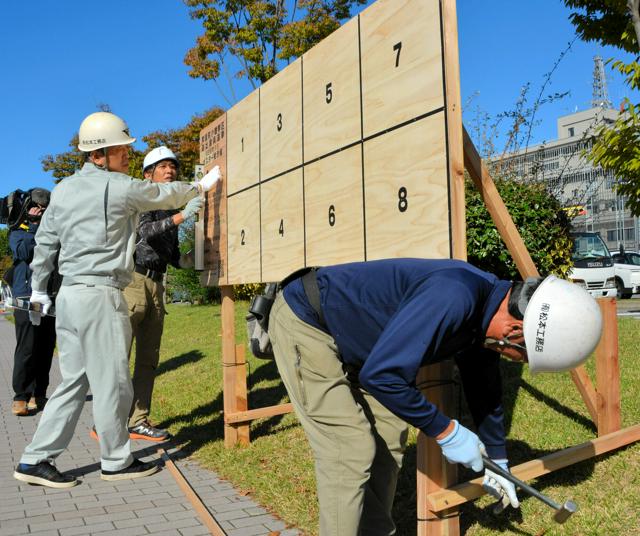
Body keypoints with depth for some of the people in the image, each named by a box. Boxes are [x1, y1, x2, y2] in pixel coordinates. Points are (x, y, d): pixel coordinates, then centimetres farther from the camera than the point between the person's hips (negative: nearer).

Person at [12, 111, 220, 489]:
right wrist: (203, 186, 22)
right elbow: (168, 195, 5)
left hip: (69, 294, 8)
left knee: (74, 381, 14)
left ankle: (36, 460, 16)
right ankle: (116, 461, 16)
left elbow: (45, 241, 16)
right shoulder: (120, 187, -8)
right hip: (101, 293, -8)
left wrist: (39, 290, 24)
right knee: (112, 382, 4)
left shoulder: (64, 189, 13)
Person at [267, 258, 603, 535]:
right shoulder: (453, 298, -33)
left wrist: (497, 464, 26)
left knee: (389, 437, 11)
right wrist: (446, 432, -20)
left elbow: (484, 391, 15)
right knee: (351, 453, -11)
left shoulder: (484, 314, -2)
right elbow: (381, 375, -33)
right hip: (305, 323, -9)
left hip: (349, 345, 9)